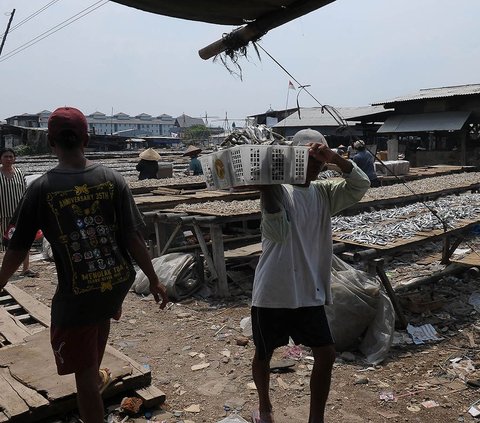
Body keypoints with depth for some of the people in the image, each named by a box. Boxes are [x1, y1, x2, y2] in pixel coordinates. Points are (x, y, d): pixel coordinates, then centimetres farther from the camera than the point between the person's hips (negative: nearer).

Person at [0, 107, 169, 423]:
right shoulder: (112, 179, -6)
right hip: (119, 282, 4)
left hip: (77, 296, -4)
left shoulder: (41, 189, -9)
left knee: (84, 376, 11)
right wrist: (154, 279, 4)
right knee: (103, 313, 38)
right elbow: (133, 238, -6)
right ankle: (98, 375, 56)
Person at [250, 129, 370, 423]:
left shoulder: (324, 192, 6)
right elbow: (278, 232, -22)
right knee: (263, 355, 14)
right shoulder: (277, 189, -10)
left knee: (326, 355, 4)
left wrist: (334, 157, -19)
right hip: (273, 292, -4)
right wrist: (267, 187, -27)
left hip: (310, 292, 4)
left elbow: (361, 185, -6)